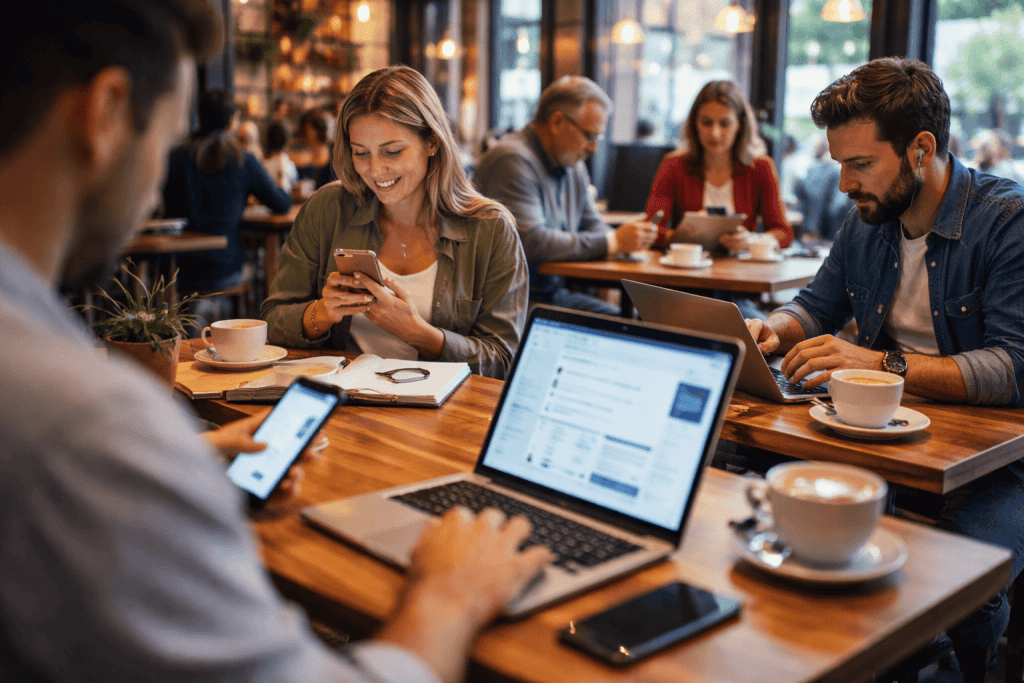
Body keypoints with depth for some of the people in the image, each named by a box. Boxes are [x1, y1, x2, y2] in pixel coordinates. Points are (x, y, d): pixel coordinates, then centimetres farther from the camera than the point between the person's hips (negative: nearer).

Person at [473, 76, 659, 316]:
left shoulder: (574, 166, 15)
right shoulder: (513, 160, -17)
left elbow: (591, 224, 21)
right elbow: (531, 243, -25)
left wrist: (627, 237, -3)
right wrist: (612, 242, -19)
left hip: (555, 291, 9)